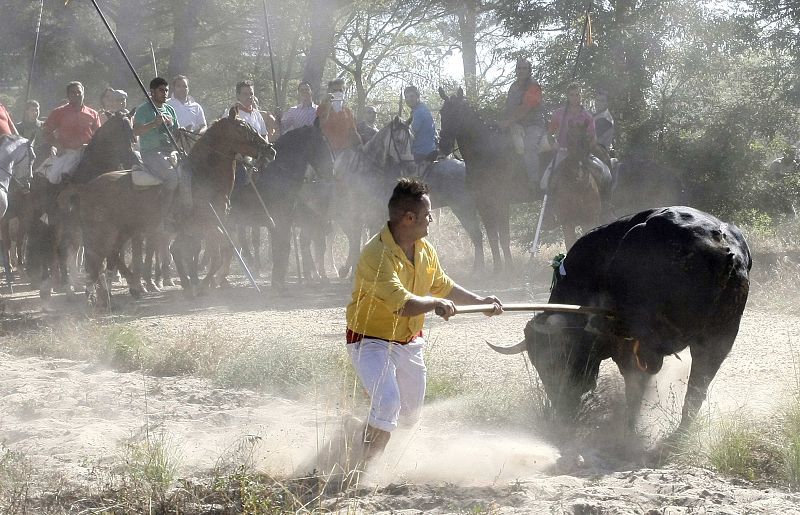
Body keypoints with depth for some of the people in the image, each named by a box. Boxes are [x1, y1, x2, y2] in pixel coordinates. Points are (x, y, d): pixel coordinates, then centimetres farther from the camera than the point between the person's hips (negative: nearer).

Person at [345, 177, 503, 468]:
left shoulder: (425, 249, 2)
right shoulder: (377, 254, -27)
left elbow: (442, 285, 20)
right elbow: (402, 303, -37)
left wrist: (479, 301, 18)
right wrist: (435, 303, -31)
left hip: (410, 343, 8)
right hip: (371, 342, -8)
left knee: (410, 414, 18)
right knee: (388, 403, -27)